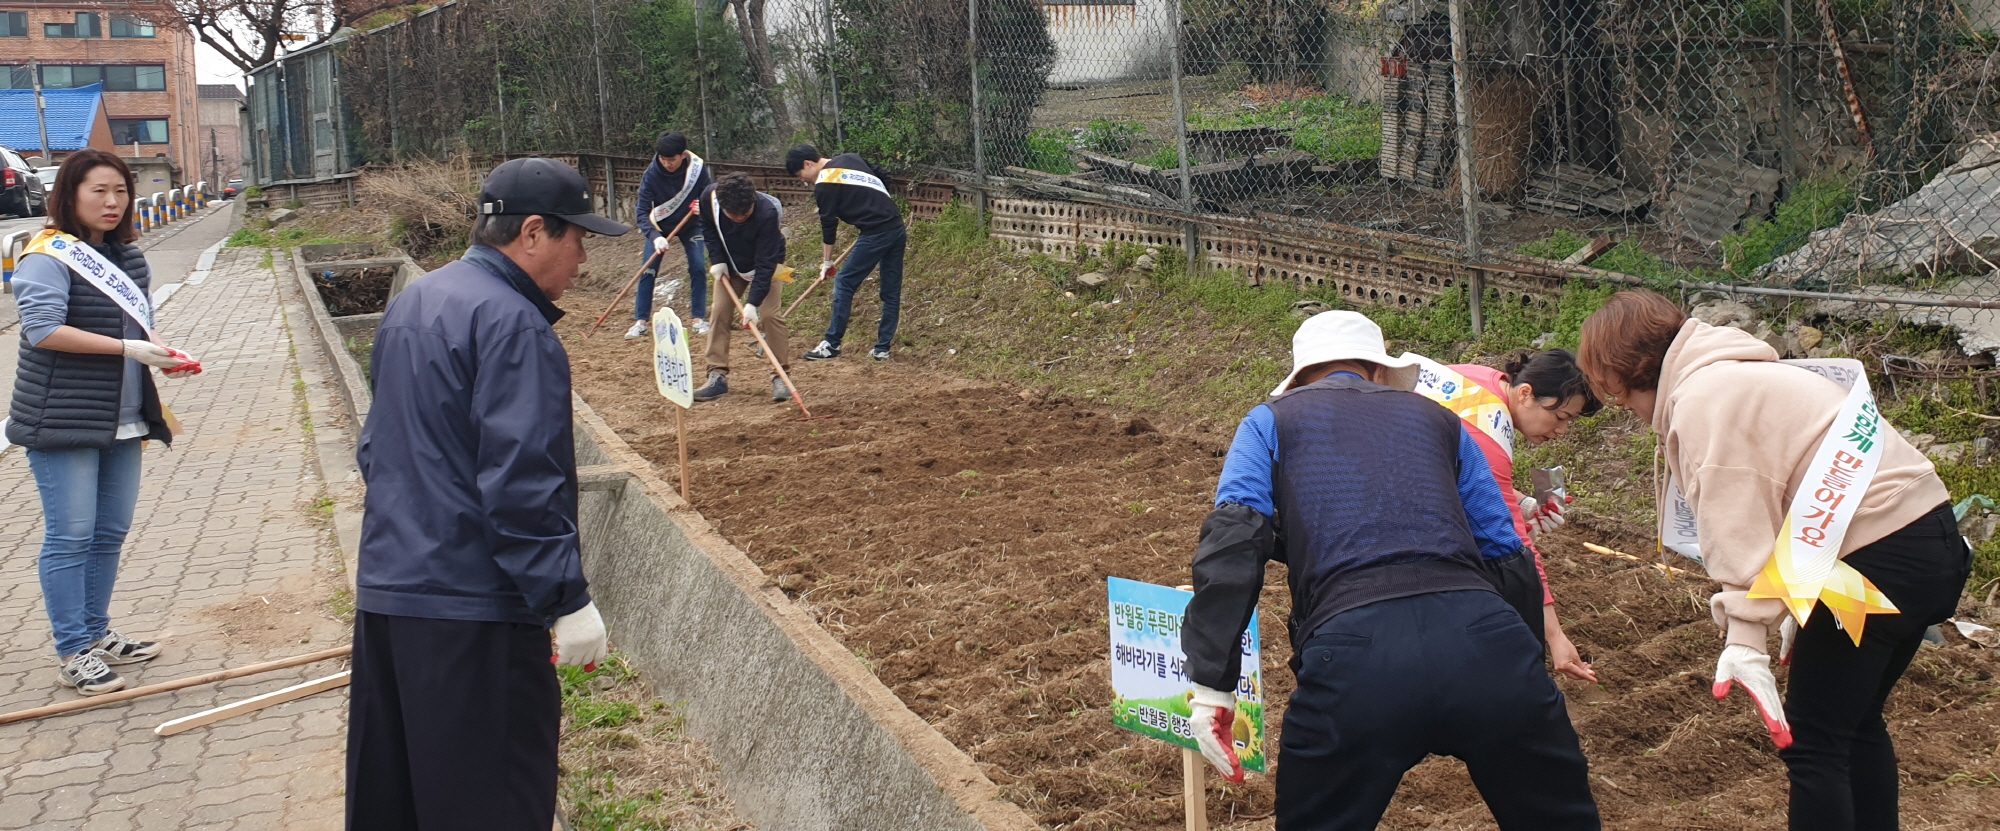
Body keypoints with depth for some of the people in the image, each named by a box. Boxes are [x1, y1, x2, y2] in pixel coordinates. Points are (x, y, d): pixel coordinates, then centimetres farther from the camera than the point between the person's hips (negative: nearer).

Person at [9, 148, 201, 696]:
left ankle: (97, 634, 27)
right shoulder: (49, 256, -11)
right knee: (70, 537, -3)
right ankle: (72, 652, 6)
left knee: (111, 532, 14)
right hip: (62, 420, -7)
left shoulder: (128, 255, 12)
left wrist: (165, 353, 2)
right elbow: (44, 328, -23)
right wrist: (126, 348, -25)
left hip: (122, 419, 8)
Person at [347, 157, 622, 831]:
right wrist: (568, 599, -19)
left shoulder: (410, 304, 14)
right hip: (473, 608, -10)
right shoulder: (514, 326, -17)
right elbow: (520, 484, -23)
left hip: (384, 588, 10)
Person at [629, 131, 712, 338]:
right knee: (648, 271, -8)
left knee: (698, 268, -11)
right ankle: (641, 321, 0)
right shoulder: (652, 174, -26)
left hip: (690, 224, 1)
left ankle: (698, 319, 0)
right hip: (659, 227, -1)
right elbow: (642, 213, -26)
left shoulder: (698, 168, -24)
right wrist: (655, 237, -43)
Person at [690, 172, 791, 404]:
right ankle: (717, 376, 2)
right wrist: (717, 260, -14)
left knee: (769, 314, -17)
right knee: (720, 313, -4)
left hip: (766, 264, -4)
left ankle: (780, 377, -7)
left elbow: (766, 263, -36)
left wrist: (752, 303, -40)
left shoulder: (768, 212, -39)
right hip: (730, 265, 4)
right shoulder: (709, 199, -27)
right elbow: (708, 227, -2)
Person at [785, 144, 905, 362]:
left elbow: (828, 225, 0)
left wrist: (827, 261, 10)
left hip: (875, 235, -8)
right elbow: (884, 180, 21)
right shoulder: (850, 158, 16)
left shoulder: (824, 185, -6)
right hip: (897, 228, 8)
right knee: (892, 291, 10)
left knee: (844, 283, 2)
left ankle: (832, 344, 6)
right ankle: (882, 348, 15)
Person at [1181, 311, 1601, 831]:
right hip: (1483, 637, 2)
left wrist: (1211, 683, -2)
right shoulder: (1438, 420, 29)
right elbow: (1506, 556, 23)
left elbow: (1234, 539, 1)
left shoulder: (1271, 421, 21)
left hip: (1355, 653, -2)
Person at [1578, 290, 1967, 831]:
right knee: (1856, 725, 22)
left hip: (1878, 557, -10)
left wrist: (1745, 638, -24)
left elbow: (1737, 529, -21)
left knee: (1811, 743, -2)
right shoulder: (1731, 375, 18)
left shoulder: (1703, 400, -13)